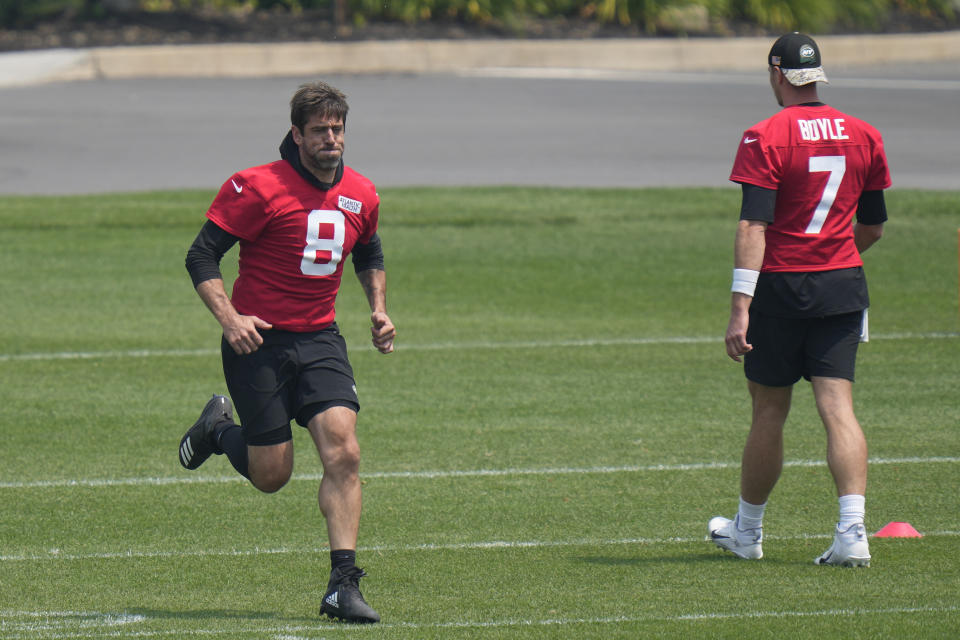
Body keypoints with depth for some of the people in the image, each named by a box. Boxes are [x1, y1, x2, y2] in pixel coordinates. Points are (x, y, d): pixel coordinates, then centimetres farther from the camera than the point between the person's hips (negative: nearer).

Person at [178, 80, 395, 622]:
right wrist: (229, 318, -23)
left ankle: (344, 585, -13)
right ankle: (219, 431, 35)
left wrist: (379, 311, 12)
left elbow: (370, 255, 27)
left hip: (320, 339, 4)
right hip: (259, 339, -4)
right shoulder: (259, 187, -13)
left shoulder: (361, 195, 5)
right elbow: (202, 257, -11)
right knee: (271, 475, 1)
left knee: (344, 453, -15)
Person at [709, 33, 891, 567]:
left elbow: (754, 225, -16)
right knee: (838, 408, -2)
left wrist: (741, 307, -18)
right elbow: (873, 227, 15)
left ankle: (747, 531, 23)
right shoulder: (863, 135, 6)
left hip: (780, 285, -3)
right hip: (843, 286, 3)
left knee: (770, 412, 9)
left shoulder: (766, 137, -9)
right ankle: (852, 532, -16)